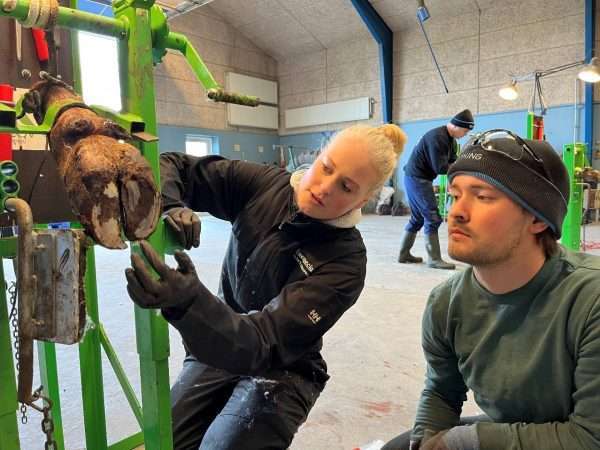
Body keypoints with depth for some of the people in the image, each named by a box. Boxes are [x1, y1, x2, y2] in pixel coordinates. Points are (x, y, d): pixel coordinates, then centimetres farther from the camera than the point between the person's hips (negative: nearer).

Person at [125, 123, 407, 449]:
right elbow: (171, 166, -7)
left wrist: (189, 301, -49)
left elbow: (265, 344, -32)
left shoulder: (345, 262, -25)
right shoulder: (263, 185, -13)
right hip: (220, 341, 3)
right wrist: (170, 207, -29)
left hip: (282, 369, -3)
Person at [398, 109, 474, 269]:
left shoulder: (451, 140, 11)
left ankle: (404, 254, 20)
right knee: (433, 218, -8)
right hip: (417, 178, -10)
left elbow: (453, 162, 7)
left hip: (418, 179, 10)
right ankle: (434, 259, -2)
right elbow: (440, 168, -23)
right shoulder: (437, 137, -20)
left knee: (418, 218, 14)